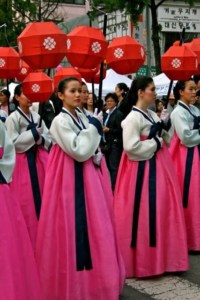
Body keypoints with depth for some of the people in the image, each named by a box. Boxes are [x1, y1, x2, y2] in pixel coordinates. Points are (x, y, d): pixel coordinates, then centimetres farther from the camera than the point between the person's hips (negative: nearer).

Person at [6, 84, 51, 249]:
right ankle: (28, 241, 10)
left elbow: (48, 139, 9)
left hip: (39, 159, 5)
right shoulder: (13, 118, -7)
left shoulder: (37, 116, 9)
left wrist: (40, 139, -12)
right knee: (26, 201, -2)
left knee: (42, 197, 7)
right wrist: (33, 134, -13)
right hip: (23, 162, -5)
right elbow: (13, 143, -14)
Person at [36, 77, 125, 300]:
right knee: (73, 225, -4)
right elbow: (78, 152, -22)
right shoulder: (60, 121, -14)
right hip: (71, 177, -8)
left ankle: (91, 272, 27)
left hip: (88, 175, 8)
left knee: (91, 224, 13)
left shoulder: (82, 117, 10)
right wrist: (93, 127, -14)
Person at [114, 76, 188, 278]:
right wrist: (155, 143, -12)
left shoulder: (152, 115, 12)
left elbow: (165, 141, 16)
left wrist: (165, 126, -1)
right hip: (143, 170, -9)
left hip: (159, 167, 9)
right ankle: (141, 262, 9)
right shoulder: (133, 118, -13)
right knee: (142, 214, -3)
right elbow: (131, 147, -22)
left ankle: (158, 257, 23)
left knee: (160, 212, 11)